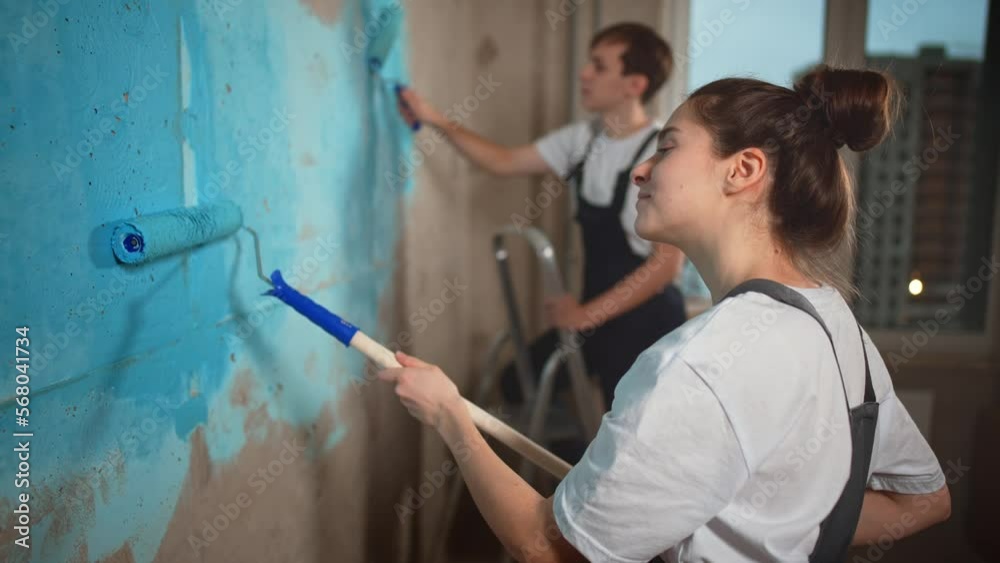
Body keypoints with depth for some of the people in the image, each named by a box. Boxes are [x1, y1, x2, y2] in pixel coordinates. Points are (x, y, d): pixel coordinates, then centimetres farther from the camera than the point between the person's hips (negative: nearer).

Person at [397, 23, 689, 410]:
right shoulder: (583, 139, 1)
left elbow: (667, 263, -23)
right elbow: (505, 163, 11)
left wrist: (588, 314, -19)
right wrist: (436, 121, 5)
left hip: (647, 320, -7)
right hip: (599, 311, 8)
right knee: (520, 384, 16)